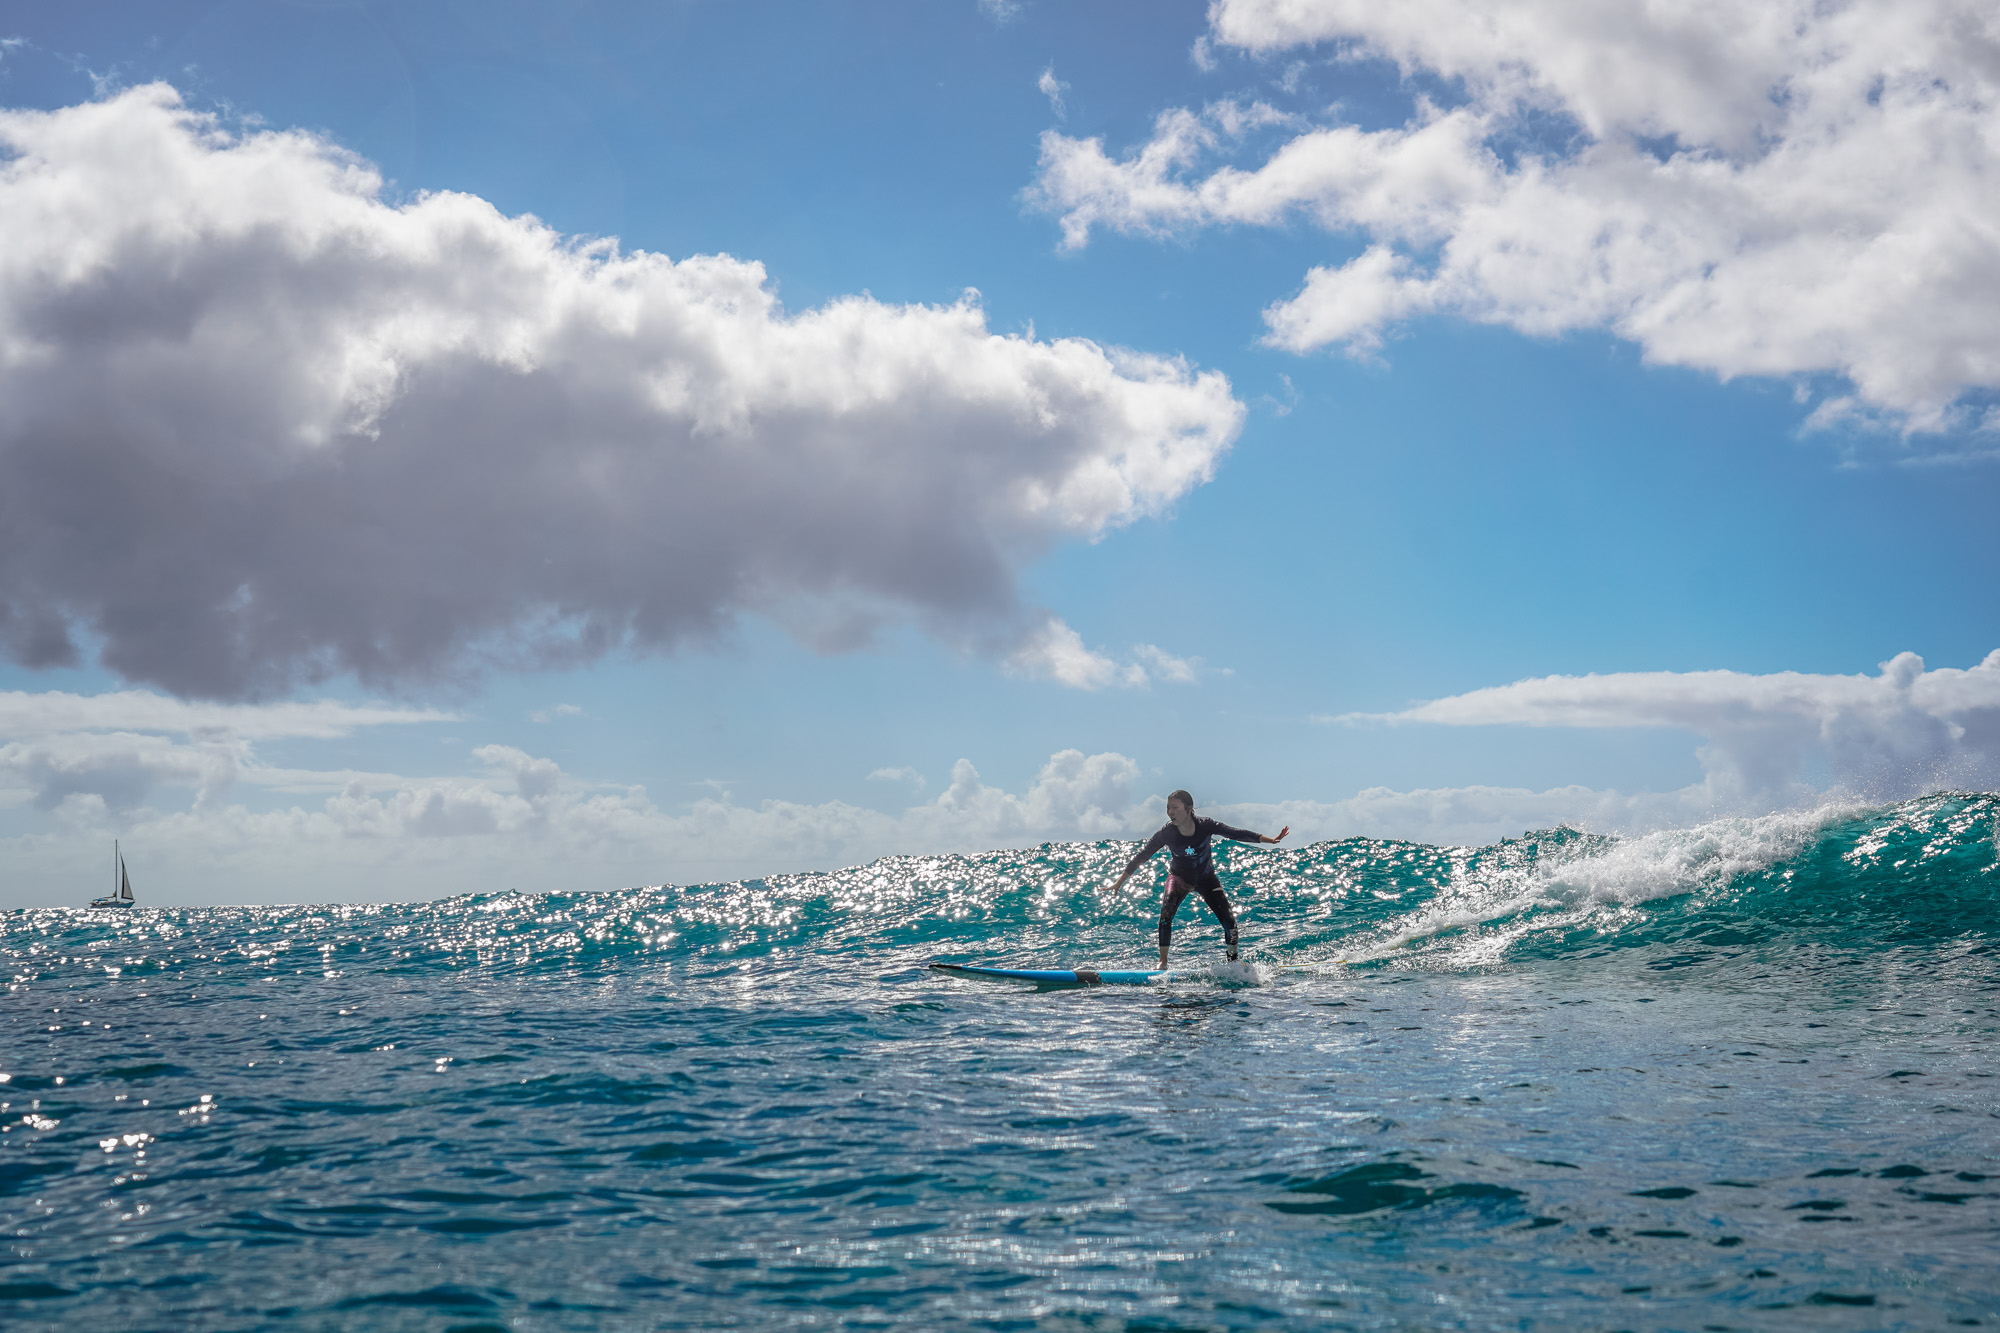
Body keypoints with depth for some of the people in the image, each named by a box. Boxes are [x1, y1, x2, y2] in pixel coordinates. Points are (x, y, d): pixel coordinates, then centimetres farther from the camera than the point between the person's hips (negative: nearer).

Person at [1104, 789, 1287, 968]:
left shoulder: (1206, 826, -23)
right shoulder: (1166, 834, -23)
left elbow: (1235, 834, -23)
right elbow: (1141, 857, -16)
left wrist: (1271, 840, -30)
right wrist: (1119, 883, -16)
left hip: (1206, 878, 1)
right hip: (1179, 878, -1)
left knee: (1229, 920, -8)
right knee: (1165, 913, -26)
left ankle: (1234, 961, 14)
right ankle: (1162, 963, -19)